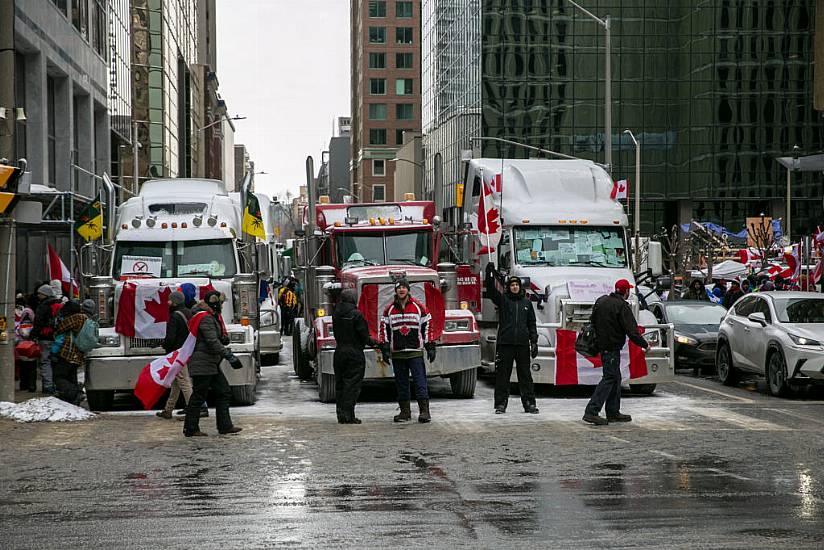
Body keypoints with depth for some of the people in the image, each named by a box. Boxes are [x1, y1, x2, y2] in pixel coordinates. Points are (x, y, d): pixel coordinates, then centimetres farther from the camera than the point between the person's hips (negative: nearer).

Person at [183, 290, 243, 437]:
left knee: (224, 392, 9)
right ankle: (190, 429, 1)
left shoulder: (212, 317, 17)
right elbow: (213, 342, -24)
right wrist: (229, 356, -24)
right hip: (202, 364, -11)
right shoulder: (205, 318, -17)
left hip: (211, 364, 11)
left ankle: (224, 425, 11)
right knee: (198, 396, -5)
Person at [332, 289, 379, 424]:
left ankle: (340, 413, 12)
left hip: (339, 351, 6)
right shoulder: (356, 315, -14)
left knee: (340, 384, 11)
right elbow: (363, 335, -12)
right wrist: (372, 342, 8)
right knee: (352, 384, -2)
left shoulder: (336, 314, 6)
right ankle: (348, 414, -6)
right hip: (354, 353, -6)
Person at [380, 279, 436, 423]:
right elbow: (384, 329, 9)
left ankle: (424, 411, -9)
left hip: (415, 352, -3)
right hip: (397, 353, 3)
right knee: (401, 384, 8)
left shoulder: (419, 307, 2)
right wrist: (385, 349, 2)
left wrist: (430, 348, -1)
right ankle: (405, 412, 15)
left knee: (420, 382, -8)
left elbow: (427, 327, 3)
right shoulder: (389, 309, 8)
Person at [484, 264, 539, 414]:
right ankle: (501, 404, 8)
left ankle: (529, 403, 9)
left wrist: (534, 342, 6)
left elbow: (531, 324, 13)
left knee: (525, 375, 5)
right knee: (502, 375, 2)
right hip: (505, 343, -2)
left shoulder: (526, 302, 12)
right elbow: (491, 291, -11)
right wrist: (490, 274, -23)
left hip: (522, 344, 2)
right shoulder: (502, 299, 6)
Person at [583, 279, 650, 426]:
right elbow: (632, 330, -18)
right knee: (609, 378, -8)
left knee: (615, 378, 16)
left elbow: (593, 322, 20)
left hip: (602, 345, 9)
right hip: (612, 347, -9)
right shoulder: (622, 306, -16)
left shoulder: (601, 301, 10)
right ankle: (591, 411, -15)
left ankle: (613, 412, 20)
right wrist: (644, 345, -7)